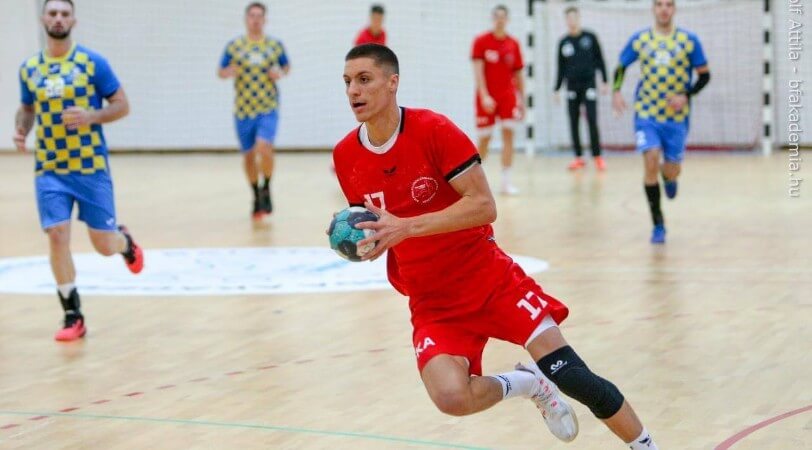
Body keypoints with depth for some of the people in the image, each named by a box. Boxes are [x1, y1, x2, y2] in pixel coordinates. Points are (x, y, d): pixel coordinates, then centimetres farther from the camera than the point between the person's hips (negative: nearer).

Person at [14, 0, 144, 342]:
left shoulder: (93, 63, -5)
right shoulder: (29, 69, 5)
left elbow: (122, 105, -2)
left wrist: (91, 116, -20)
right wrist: (20, 129, -2)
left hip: (91, 167, -2)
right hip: (49, 170, 2)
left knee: (104, 245, 3)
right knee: (57, 237, -10)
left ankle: (125, 241, 42)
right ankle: (73, 317, 1)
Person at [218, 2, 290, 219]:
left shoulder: (275, 45, 2)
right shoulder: (234, 46, 1)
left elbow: (286, 66, 16)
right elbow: (220, 72, 8)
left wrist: (281, 73, -6)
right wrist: (229, 72, -15)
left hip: (268, 109, -2)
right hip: (243, 110, 2)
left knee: (264, 148, -22)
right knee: (248, 155, 9)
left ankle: (266, 189, 3)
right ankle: (257, 197, 29)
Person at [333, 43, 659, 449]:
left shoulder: (434, 130, -15)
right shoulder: (345, 157, -1)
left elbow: (484, 206, -20)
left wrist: (405, 226, -29)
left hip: (491, 280, -3)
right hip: (432, 303, 3)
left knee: (568, 374, -13)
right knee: (451, 396, -23)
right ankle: (525, 383, 9)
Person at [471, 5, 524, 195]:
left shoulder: (514, 44, 6)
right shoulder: (481, 41, -3)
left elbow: (518, 74, 12)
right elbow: (478, 70, -10)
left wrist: (522, 100, 11)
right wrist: (484, 96, -20)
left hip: (508, 95, 2)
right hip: (487, 97, -2)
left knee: (508, 133, -11)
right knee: (484, 138, 2)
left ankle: (506, 181, -9)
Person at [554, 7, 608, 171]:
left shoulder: (590, 37, 1)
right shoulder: (563, 42, 6)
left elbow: (599, 60, 4)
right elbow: (561, 68, 11)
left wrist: (604, 81, -1)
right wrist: (557, 89, 9)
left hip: (588, 84, -3)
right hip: (572, 86, 3)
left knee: (592, 121, -7)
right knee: (574, 123, 3)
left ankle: (597, 156, 1)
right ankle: (579, 158, 10)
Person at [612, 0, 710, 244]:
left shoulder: (688, 40, -2)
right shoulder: (639, 39, 1)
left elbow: (704, 75, 2)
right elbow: (621, 67, 12)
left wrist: (686, 96, -14)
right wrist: (616, 91, -6)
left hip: (676, 116, 0)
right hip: (647, 114, 0)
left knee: (672, 170, 4)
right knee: (651, 163, -17)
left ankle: (668, 176, 46)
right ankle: (658, 224, -6)